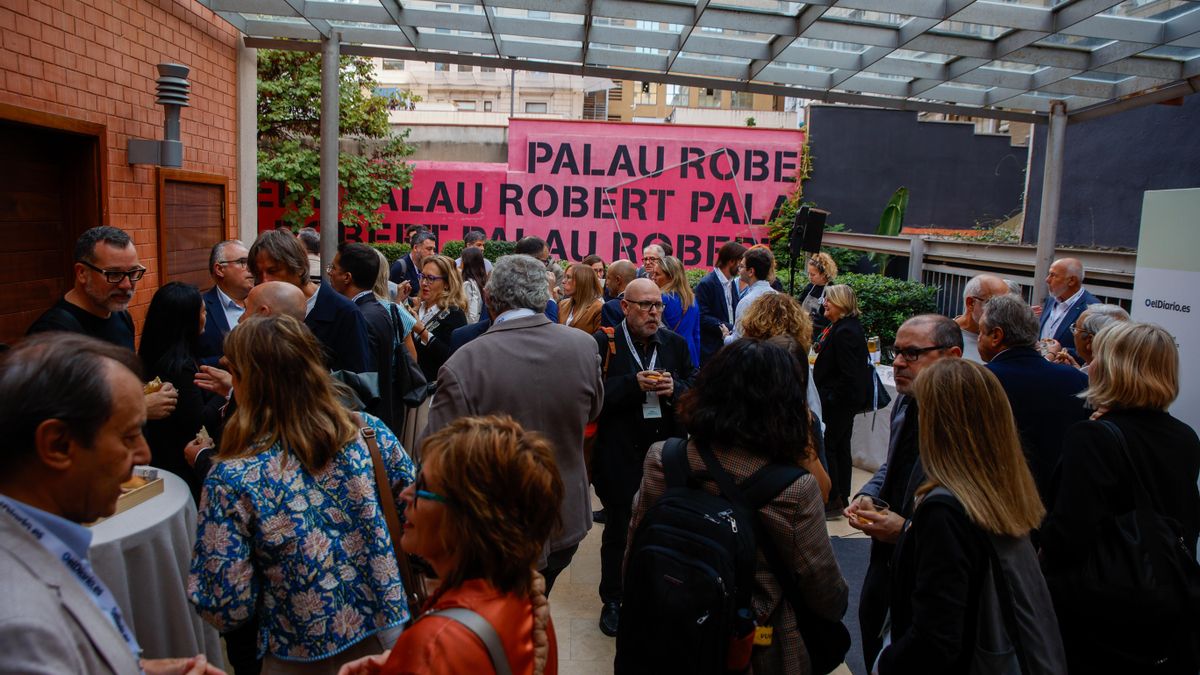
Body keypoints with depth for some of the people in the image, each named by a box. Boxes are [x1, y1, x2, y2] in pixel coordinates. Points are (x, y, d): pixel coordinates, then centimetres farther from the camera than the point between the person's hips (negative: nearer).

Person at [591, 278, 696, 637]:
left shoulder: (675, 344, 6)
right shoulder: (604, 342, -7)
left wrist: (674, 389, -13)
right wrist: (633, 384, -23)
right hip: (620, 457, -3)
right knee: (618, 532, 11)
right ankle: (612, 601, 29)